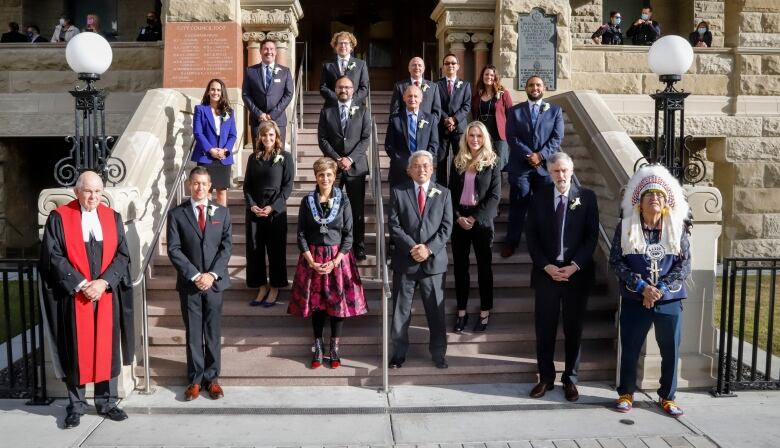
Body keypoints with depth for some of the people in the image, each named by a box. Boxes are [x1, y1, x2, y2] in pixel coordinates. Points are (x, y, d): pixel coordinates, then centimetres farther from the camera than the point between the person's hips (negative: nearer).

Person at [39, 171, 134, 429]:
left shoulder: (113, 218, 6)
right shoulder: (59, 218, -3)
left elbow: (122, 254, 2)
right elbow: (52, 256, -8)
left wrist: (103, 282, -12)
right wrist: (81, 284, -15)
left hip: (107, 295, 2)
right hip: (73, 297, -2)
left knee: (106, 348, 7)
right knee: (76, 350, 5)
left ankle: (107, 402, 18)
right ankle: (76, 406, 17)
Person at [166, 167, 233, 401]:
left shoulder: (222, 212, 6)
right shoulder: (176, 213, 1)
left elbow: (226, 246, 0)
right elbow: (174, 250, -5)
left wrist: (212, 274, -12)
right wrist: (195, 275, -13)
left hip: (214, 282, 1)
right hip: (189, 283, -1)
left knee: (213, 333, 7)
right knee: (193, 333, 6)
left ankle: (212, 378, 17)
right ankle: (195, 380, 16)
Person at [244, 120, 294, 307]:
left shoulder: (285, 157, -1)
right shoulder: (253, 157, 10)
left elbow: (287, 186, -5)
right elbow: (247, 185, 10)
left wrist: (273, 207, -13)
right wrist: (252, 205, -6)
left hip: (276, 211, -4)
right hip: (254, 211, 4)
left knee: (276, 249, 3)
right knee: (254, 249, 5)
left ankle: (274, 288, 15)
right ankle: (262, 287, 17)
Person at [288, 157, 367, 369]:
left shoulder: (343, 201, -3)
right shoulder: (307, 201, -1)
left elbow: (348, 235, -3)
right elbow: (301, 234, 0)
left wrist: (335, 262, -12)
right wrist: (312, 262, -9)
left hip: (338, 258, -1)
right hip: (313, 258, 1)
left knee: (338, 302, 3)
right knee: (316, 303, 6)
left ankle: (334, 347, 15)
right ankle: (317, 347, 18)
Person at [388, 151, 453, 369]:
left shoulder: (443, 194, 7)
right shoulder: (398, 192, 3)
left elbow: (446, 227, 0)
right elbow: (393, 225, -4)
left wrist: (428, 248, -13)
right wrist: (412, 247, -15)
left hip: (434, 260, 1)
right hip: (405, 260, 0)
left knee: (436, 310, 7)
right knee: (400, 310, 7)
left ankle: (438, 353, 21)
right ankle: (399, 353, 21)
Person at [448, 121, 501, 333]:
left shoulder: (492, 162, -2)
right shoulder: (458, 161, 7)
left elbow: (495, 195, -7)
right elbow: (451, 192, 5)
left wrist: (475, 218, -14)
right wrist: (458, 217, -9)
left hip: (482, 220, -3)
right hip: (459, 219, 3)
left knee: (484, 266, 7)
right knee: (460, 266, 7)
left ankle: (485, 312, 17)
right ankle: (461, 311, 17)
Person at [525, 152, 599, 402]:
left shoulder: (587, 197, 0)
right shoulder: (539, 198, 4)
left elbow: (592, 236, -3)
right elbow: (531, 236, 2)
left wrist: (574, 266, -12)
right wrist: (546, 266, -10)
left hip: (577, 273, -1)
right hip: (546, 272, 1)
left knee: (573, 328, 8)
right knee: (544, 328, 6)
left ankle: (570, 379, 21)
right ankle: (546, 377, 19)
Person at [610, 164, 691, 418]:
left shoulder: (678, 229, 1)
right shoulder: (625, 227, -2)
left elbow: (684, 265, -2)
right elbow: (616, 262, -5)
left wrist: (661, 289, -14)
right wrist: (642, 286, -15)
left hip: (669, 300, 1)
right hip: (634, 300, -1)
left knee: (671, 351, 8)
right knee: (630, 349, 7)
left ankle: (667, 397, 25)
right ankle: (626, 394, 25)